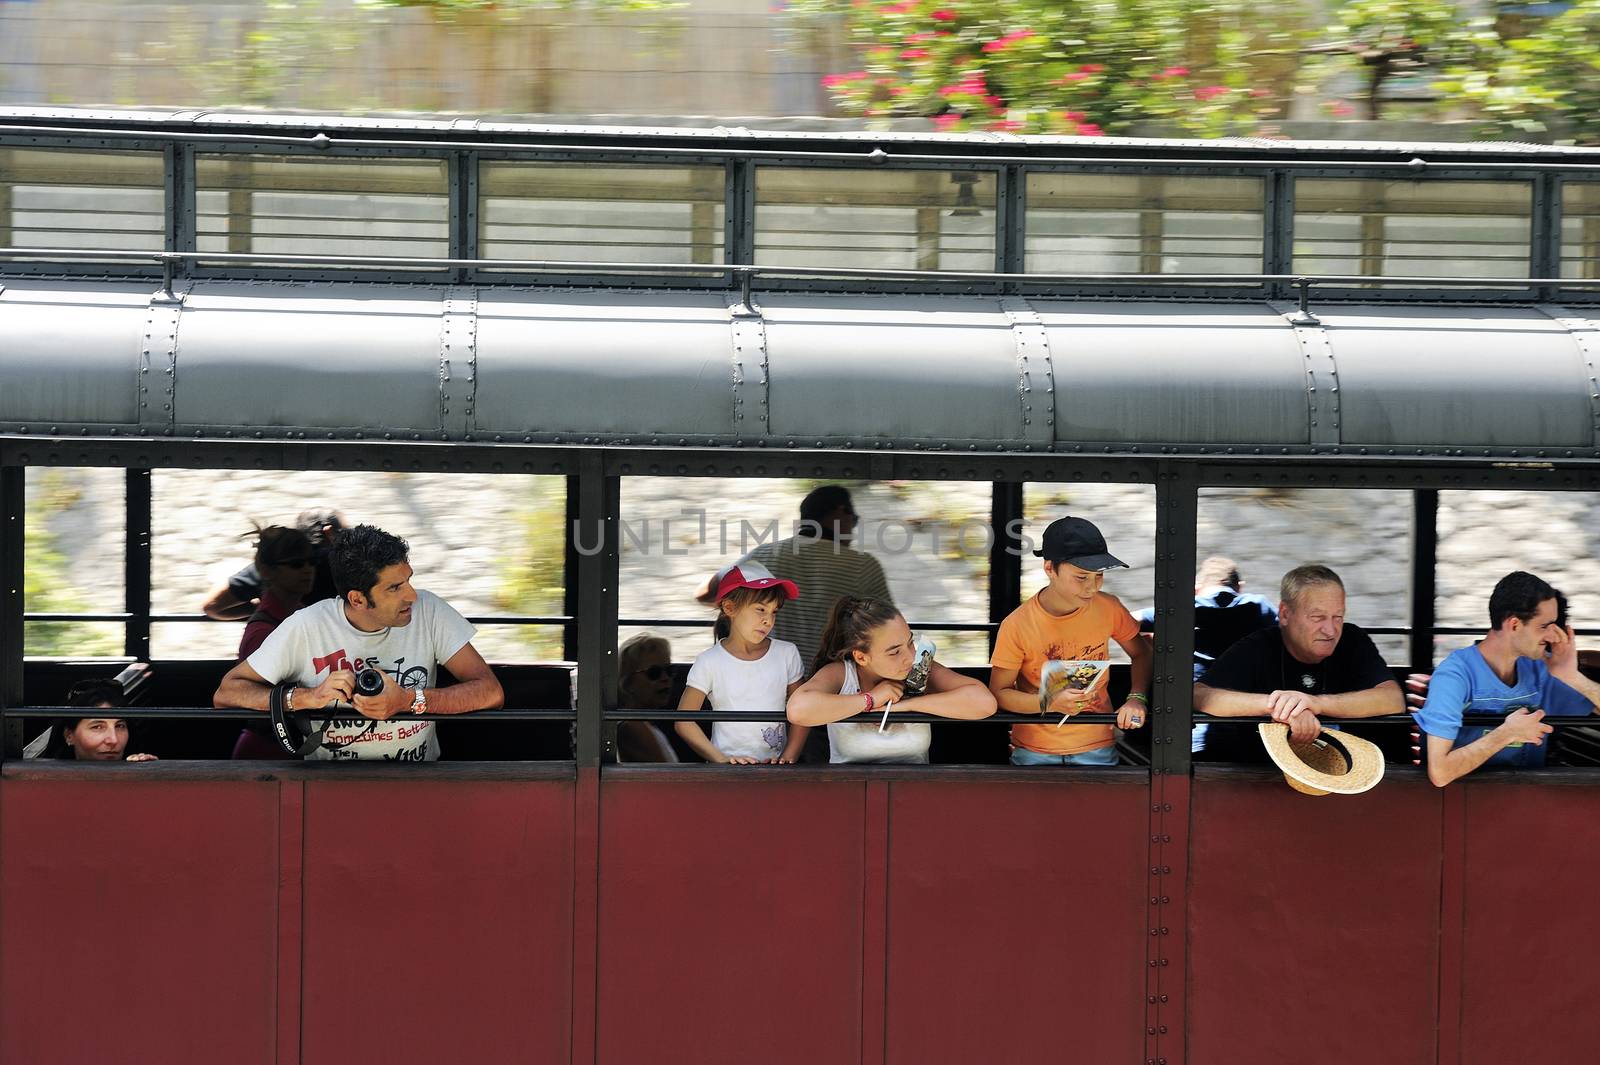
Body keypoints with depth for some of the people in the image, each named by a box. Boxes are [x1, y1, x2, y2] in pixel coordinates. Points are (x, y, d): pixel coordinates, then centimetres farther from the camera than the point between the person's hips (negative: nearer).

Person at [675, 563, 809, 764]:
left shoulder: (786, 654, 6)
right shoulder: (710, 662, -1)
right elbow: (684, 721, -1)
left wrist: (788, 759, -3)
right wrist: (721, 759, -11)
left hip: (775, 770, 2)